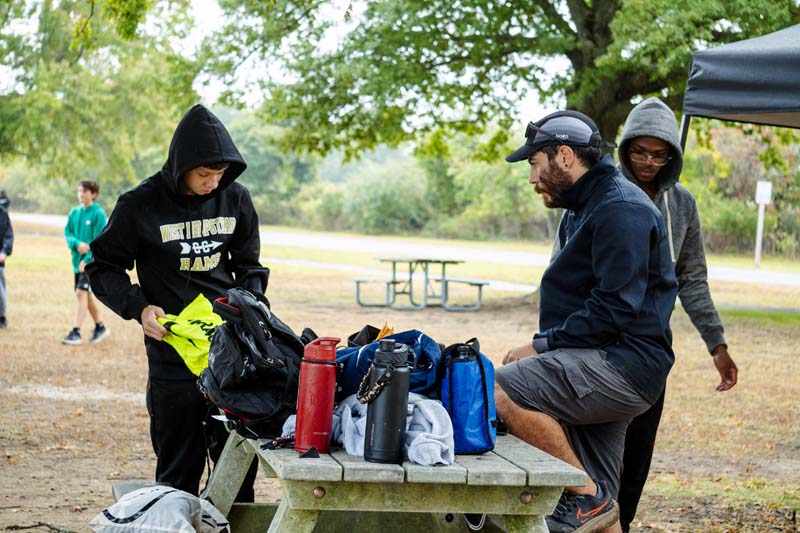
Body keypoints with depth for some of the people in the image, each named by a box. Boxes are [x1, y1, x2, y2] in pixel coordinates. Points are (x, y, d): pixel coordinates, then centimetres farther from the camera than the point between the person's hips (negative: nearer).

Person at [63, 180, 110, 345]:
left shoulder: (98, 214, -10)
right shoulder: (74, 212, 8)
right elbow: (67, 232, 7)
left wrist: (87, 259, -20)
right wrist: (77, 244, -15)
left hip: (92, 261, -7)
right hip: (77, 260, 7)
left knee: (81, 293, -15)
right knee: (87, 295, 14)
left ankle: (76, 333, -15)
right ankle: (100, 327, 30)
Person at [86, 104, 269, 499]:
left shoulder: (236, 199, 3)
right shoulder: (141, 205, -8)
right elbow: (103, 268, 1)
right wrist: (138, 307, -14)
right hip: (172, 356, -3)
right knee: (180, 467, 3)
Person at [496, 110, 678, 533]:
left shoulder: (621, 209, -12)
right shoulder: (581, 210, 22)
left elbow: (615, 309, -20)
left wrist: (542, 346, -15)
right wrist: (545, 347, 9)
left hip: (622, 365, -10)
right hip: (604, 367, 11)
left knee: (499, 391, -27)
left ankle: (586, 498, -16)